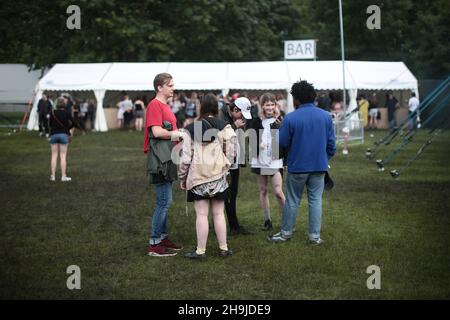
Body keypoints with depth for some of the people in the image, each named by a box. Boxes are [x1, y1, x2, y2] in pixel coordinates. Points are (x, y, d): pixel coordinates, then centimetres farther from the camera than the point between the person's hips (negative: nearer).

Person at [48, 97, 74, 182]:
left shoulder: (52, 113, -1)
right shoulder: (67, 113, -5)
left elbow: (50, 124, 4)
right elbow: (72, 123, -7)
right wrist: (67, 129, 8)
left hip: (53, 134, 1)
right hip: (64, 134, -1)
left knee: (54, 156, 8)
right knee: (63, 156, 2)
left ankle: (53, 176, 6)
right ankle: (63, 176, 1)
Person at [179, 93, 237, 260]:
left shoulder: (191, 129, -4)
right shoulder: (224, 127, -3)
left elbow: (185, 156, -3)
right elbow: (231, 151, -8)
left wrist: (182, 177, 8)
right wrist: (225, 166, 8)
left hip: (197, 176, -1)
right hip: (218, 176, 1)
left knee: (201, 214, 1)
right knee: (218, 213, 9)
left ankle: (200, 251, 4)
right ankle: (223, 248, 14)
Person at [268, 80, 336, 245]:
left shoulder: (290, 118, -14)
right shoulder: (326, 116, -3)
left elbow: (282, 143, -10)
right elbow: (331, 143, 2)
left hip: (297, 166, -2)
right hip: (319, 166, 2)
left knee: (292, 200, 11)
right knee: (315, 200, 9)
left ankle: (286, 233, 22)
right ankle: (315, 236, 11)